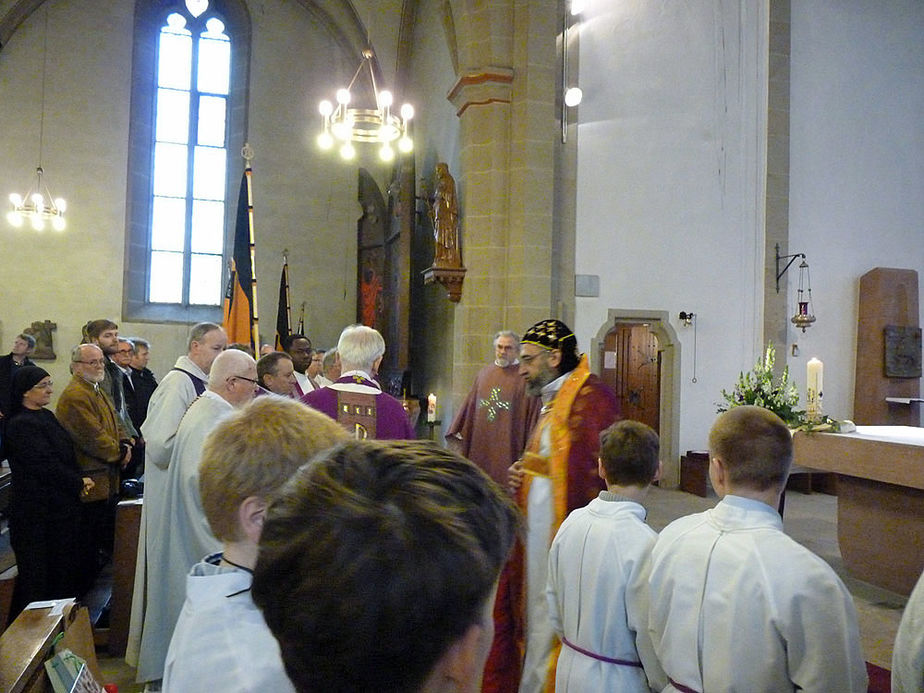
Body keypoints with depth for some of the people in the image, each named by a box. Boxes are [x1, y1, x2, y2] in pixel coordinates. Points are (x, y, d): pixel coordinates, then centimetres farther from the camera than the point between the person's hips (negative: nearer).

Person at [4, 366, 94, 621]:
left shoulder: (47, 416, 11)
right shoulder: (20, 425, -16)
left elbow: (66, 455, 15)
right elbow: (45, 465, -20)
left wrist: (79, 480, -1)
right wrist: (78, 482, -9)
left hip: (61, 506, 8)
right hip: (37, 511, -8)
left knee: (65, 566, 14)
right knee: (38, 572, 2)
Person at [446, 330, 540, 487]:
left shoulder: (524, 377, -4)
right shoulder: (484, 373, 11)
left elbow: (533, 410, -7)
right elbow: (469, 405, 14)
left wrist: (529, 449, -11)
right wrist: (457, 433, 12)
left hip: (507, 446, -4)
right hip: (481, 445, 5)